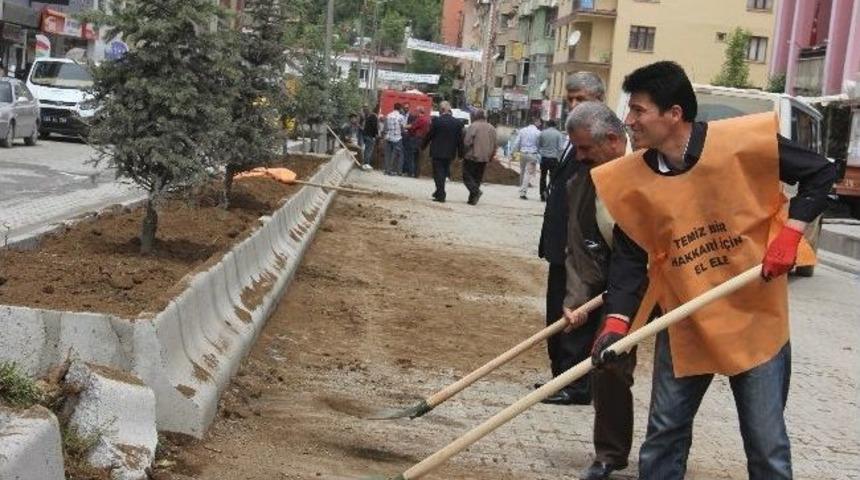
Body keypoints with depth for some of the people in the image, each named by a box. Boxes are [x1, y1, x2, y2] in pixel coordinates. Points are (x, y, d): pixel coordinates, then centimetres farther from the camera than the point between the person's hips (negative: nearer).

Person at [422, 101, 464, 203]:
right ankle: (439, 192, 27)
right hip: (450, 153, 4)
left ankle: (441, 195, -2)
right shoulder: (458, 123, -2)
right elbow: (460, 140, 2)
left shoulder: (436, 121, -12)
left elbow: (429, 135, -5)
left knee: (438, 173, 2)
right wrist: (460, 153, 10)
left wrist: (423, 146, 10)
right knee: (443, 173, 18)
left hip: (437, 152, -4)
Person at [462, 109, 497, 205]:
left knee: (467, 176, 1)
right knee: (478, 178, 12)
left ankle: (476, 191, -21)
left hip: (472, 157, -6)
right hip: (484, 158, 6)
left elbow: (467, 142, -14)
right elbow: (494, 144, 11)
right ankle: (473, 198, 11)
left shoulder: (473, 126, -10)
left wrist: (464, 153, -1)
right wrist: (491, 156, 19)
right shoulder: (492, 128, 9)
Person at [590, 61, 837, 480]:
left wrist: (790, 233, -15)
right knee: (664, 432, 12)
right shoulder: (631, 179, -7)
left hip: (756, 316, -3)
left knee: (767, 443, 4)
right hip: (683, 322, 3)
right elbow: (629, 256, -3)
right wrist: (617, 320, -17)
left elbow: (821, 172, -4)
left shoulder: (746, 141, -16)